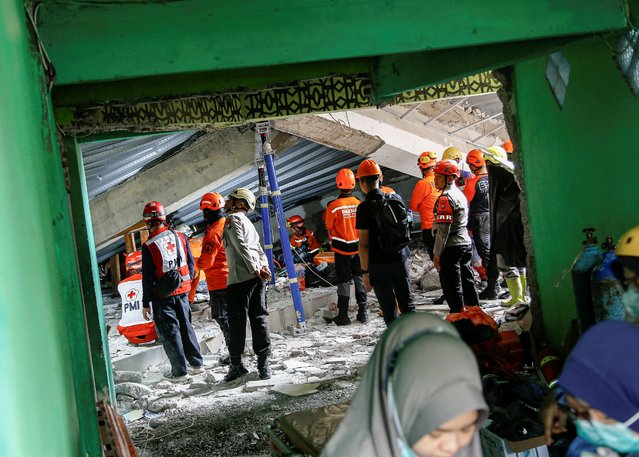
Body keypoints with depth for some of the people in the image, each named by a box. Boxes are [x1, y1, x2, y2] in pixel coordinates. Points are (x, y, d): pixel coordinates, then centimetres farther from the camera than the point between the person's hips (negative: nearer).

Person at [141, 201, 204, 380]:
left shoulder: (149, 246, -16)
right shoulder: (179, 237, -1)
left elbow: (148, 277, -13)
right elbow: (190, 263, 7)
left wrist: (146, 303, -6)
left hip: (162, 295, -5)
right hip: (182, 291, 5)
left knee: (169, 332, 5)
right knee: (185, 326, 18)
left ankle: (179, 371, 9)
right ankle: (197, 363, 22)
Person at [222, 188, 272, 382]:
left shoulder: (232, 219, -4)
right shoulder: (248, 222, 23)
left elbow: (242, 247, -14)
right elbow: (259, 248, 17)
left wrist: (255, 270, -14)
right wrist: (264, 266, 3)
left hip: (240, 278, -8)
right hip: (257, 278, 8)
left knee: (237, 321, -1)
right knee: (259, 319, 5)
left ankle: (237, 364, 5)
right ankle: (263, 362, 5)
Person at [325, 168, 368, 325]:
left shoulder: (333, 206, -16)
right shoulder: (359, 204, -7)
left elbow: (330, 228, -3)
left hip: (341, 249, -2)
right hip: (359, 247, 3)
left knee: (344, 281, 5)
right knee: (359, 278, 13)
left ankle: (343, 314, 9)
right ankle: (362, 312, 16)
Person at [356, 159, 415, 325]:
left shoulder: (365, 207, -14)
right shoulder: (396, 198, 2)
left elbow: (364, 244, -14)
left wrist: (365, 271, -8)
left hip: (379, 264, -5)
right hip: (400, 259, 5)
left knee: (389, 308, 6)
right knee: (407, 303, 14)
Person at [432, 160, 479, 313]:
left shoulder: (446, 198, -16)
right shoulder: (460, 194, 14)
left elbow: (443, 228, -20)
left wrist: (437, 253, -17)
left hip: (451, 247, -10)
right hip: (465, 243, 10)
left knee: (451, 286, -3)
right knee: (467, 281, 17)